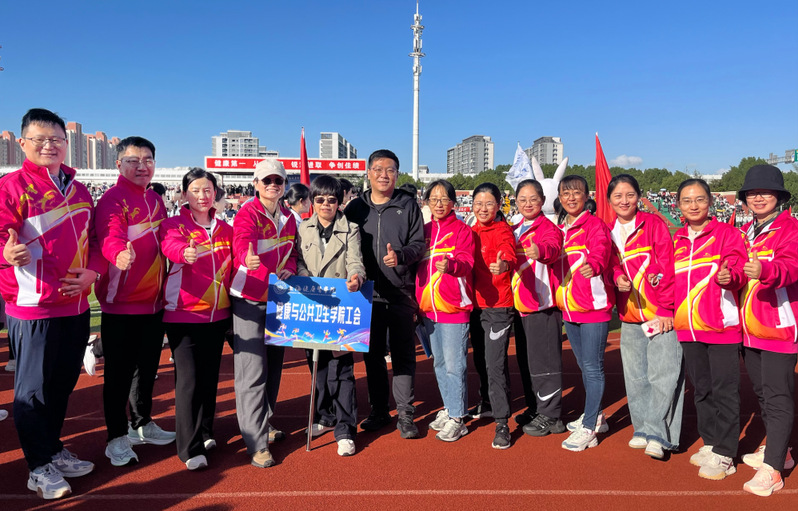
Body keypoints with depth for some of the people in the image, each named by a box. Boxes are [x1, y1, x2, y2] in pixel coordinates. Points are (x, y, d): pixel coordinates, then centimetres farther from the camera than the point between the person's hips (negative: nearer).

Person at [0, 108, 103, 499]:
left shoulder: (78, 190, 13)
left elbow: (93, 239, 14)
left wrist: (91, 272, -3)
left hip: (76, 305, 6)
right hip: (33, 307, -6)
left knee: (63, 382, 17)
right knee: (34, 389, 4)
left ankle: (54, 451, 34)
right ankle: (39, 468, 19)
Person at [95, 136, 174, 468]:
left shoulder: (156, 199, 12)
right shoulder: (112, 199, -11)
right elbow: (110, 237, -29)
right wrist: (120, 254, -51)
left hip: (154, 301, 7)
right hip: (121, 304, -7)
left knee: (148, 366, 17)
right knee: (120, 372, 3)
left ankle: (142, 425, 33)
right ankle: (117, 438, 17)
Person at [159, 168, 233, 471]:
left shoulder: (226, 230, 9)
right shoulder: (174, 225, -4)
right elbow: (170, 245, -27)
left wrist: (233, 309, 10)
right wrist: (184, 253, -50)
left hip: (217, 315, 5)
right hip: (182, 314, -4)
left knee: (210, 376, 13)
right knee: (188, 378, -7)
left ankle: (204, 433, 30)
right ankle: (190, 448, 1)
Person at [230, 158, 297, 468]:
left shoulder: (288, 218, 9)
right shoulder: (247, 214, -11)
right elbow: (242, 242, -31)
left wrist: (289, 269, -5)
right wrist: (248, 258, -53)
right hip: (250, 300, -7)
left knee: (274, 366, 16)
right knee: (252, 372, -8)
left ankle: (264, 425, 34)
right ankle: (256, 443, 0)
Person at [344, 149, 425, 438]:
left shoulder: (408, 205, 3)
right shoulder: (356, 207, 8)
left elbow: (419, 243, 0)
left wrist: (400, 256, -18)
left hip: (401, 292, -2)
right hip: (368, 292, 2)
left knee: (403, 354, 3)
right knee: (373, 355, 11)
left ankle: (405, 414, 13)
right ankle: (379, 411, 25)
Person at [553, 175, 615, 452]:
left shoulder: (595, 225, -9)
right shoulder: (560, 230, 14)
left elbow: (601, 249, -30)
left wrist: (593, 265, -50)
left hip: (594, 307, -7)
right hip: (569, 309, 8)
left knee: (592, 366, -3)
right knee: (584, 366, 18)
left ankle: (588, 429, 7)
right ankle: (595, 416, 35)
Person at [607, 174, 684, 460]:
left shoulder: (653, 224, -4)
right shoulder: (608, 232, 10)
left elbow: (668, 267, -7)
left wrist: (666, 309, -12)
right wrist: (617, 278, -11)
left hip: (661, 314, -5)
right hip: (630, 317, 5)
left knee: (662, 374, -7)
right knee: (636, 377, 11)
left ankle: (656, 433, 1)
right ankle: (643, 429, 23)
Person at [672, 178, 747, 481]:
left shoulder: (726, 234, -4)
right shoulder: (676, 240, 11)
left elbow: (738, 269, -15)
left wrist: (730, 275, -35)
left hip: (721, 325, -5)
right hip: (688, 328, 6)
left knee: (723, 391, 0)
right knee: (701, 390, 15)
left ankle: (723, 455, 11)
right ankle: (710, 443, 30)